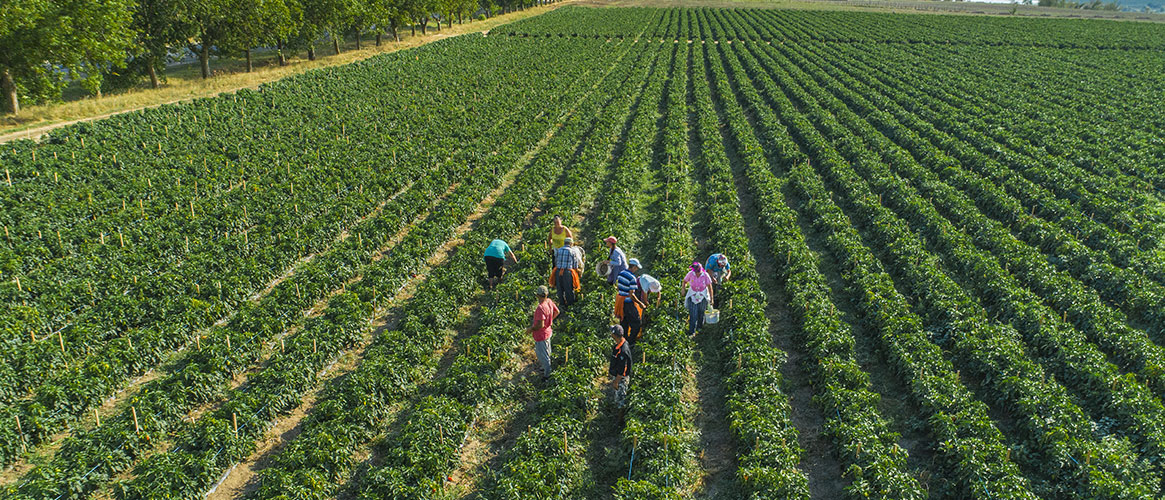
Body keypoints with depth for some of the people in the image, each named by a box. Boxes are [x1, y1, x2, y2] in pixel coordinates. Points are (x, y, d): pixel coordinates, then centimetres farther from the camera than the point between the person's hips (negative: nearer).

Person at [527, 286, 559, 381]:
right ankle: (546, 367, 51)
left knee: (542, 355, 10)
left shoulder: (540, 308, -36)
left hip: (541, 335, -9)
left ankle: (546, 374, 24)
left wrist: (530, 329, -20)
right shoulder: (549, 301, -10)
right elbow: (557, 312, 7)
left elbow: (540, 325, -36)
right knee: (547, 352, 30)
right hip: (548, 331, 9)